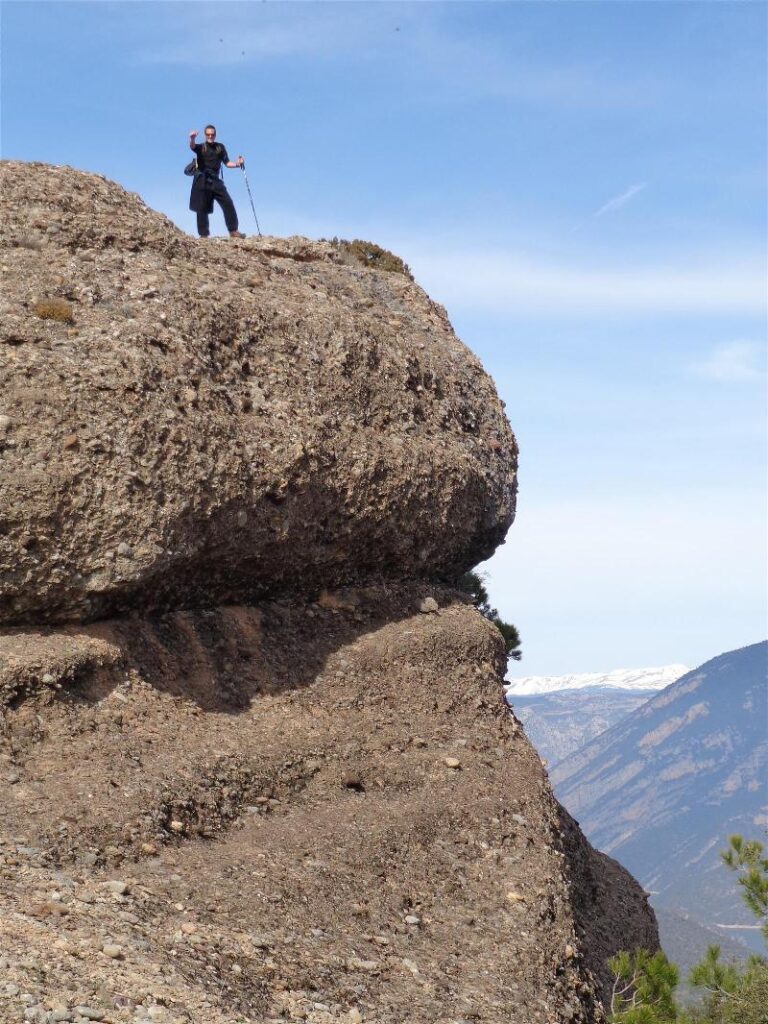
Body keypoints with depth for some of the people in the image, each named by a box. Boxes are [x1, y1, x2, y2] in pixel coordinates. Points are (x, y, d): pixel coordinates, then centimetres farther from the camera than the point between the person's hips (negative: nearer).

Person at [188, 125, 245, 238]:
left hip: (215, 181, 3)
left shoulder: (220, 147, 14)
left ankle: (233, 231, -6)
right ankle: (203, 235, 2)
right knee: (202, 208, -2)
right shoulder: (201, 147, 4)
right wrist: (192, 139, -43)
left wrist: (236, 164, -7)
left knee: (228, 203, -8)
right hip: (202, 181, -3)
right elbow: (192, 147, -19)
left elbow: (227, 163, 14)